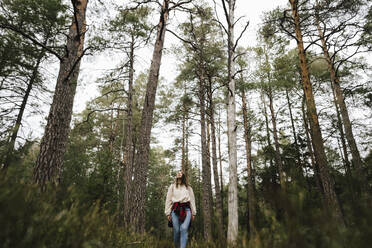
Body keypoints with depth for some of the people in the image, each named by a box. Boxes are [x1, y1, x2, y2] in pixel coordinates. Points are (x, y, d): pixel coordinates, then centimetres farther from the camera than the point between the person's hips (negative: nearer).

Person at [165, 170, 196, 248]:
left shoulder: (188, 187, 22)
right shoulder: (172, 186, 20)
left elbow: (192, 200, 16)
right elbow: (168, 199, 12)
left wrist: (193, 213, 7)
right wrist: (168, 213, 2)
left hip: (186, 209, 0)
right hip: (175, 209, 0)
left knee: (184, 229, -17)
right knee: (176, 231, -5)